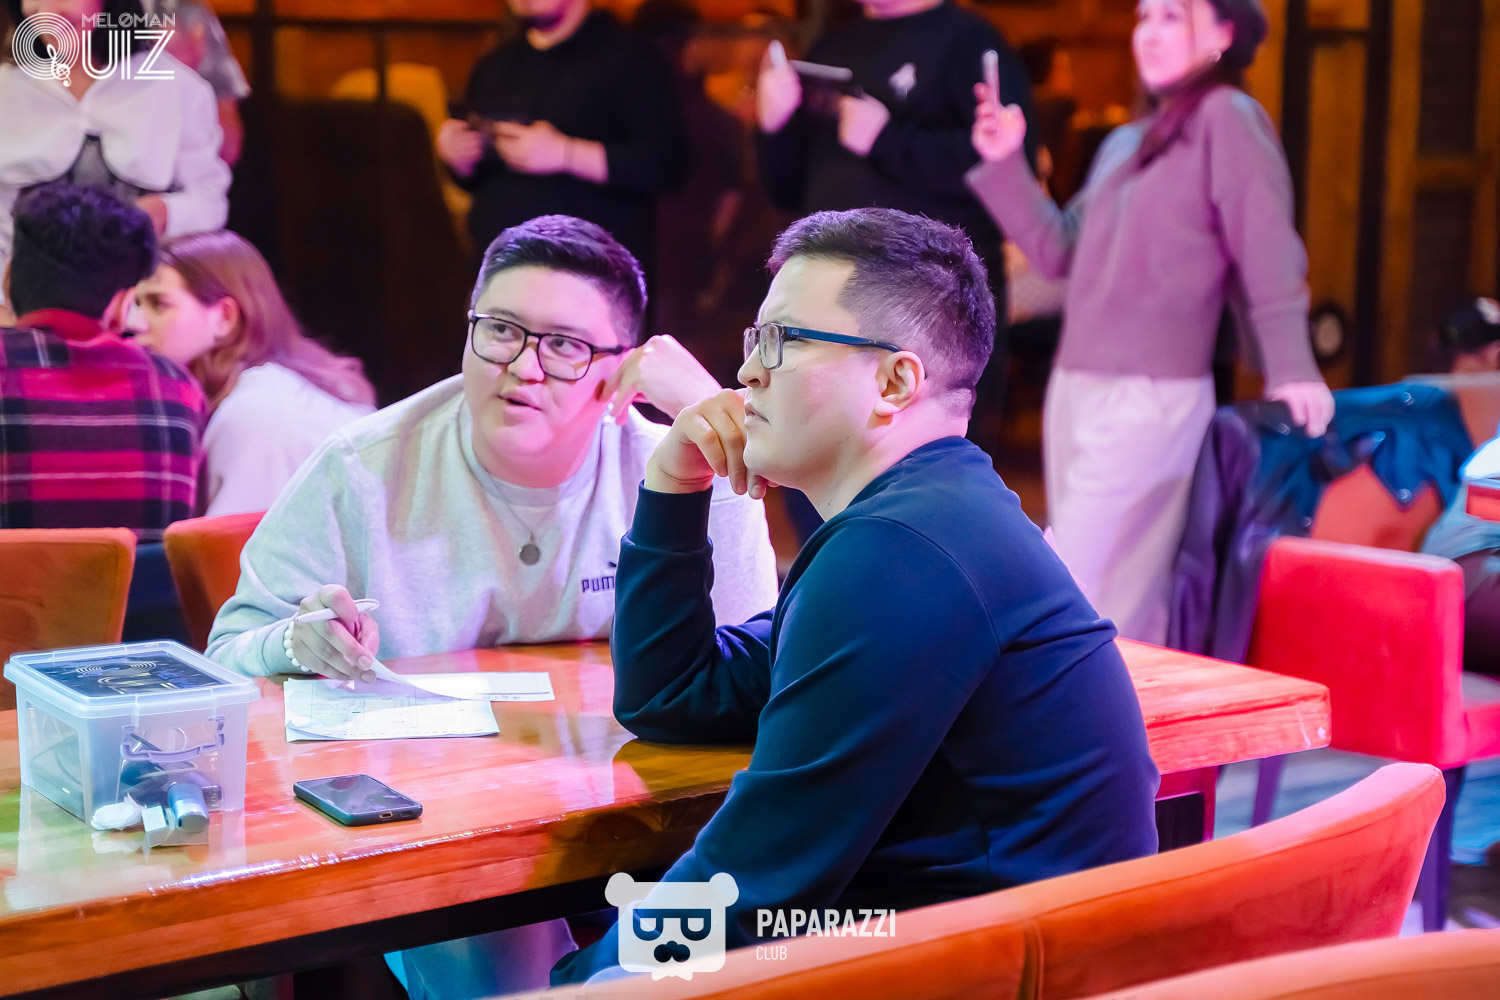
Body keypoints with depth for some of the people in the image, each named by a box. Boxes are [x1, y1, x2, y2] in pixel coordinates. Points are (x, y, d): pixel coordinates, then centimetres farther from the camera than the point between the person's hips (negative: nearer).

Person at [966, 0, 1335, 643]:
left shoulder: (1227, 118, -5)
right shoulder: (1123, 145, 19)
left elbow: (1269, 254, -11)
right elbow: (1059, 252, 18)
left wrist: (1290, 368, -19)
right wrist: (1005, 163, 10)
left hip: (1153, 399, -8)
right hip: (1074, 391, 8)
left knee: (1076, 600, -11)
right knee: (1127, 599, 10)